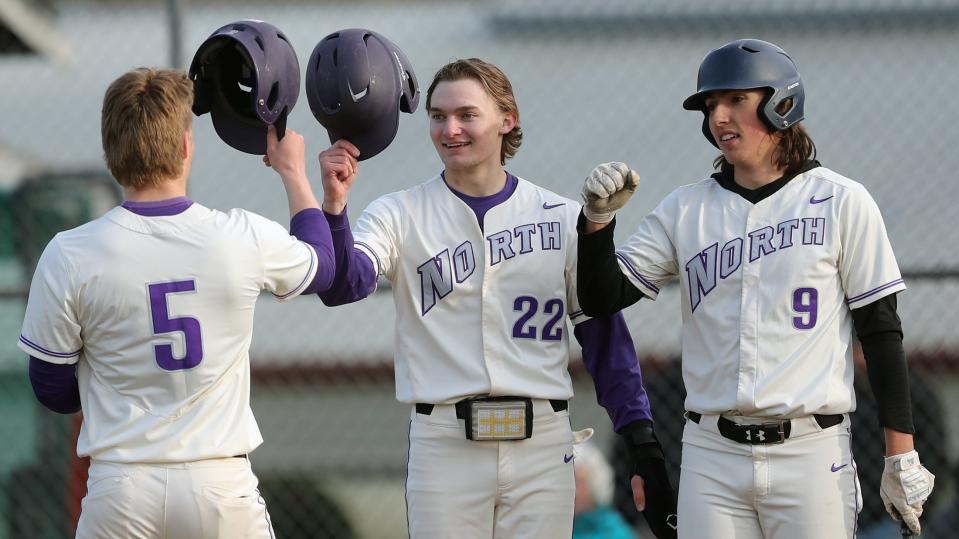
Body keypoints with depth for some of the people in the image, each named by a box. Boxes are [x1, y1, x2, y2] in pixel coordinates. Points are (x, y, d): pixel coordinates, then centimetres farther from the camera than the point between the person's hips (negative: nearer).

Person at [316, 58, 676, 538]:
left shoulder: (562, 218, 7)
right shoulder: (400, 215, 5)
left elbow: (603, 334, 7)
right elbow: (341, 284, -13)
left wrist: (643, 447, 1)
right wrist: (333, 205, -32)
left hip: (542, 444, 1)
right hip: (444, 442, -1)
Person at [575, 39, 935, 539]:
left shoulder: (841, 203, 2)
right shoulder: (685, 210, 9)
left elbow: (880, 329, 2)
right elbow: (601, 299, 7)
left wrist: (901, 458, -3)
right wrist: (598, 219, -10)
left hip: (810, 455, -3)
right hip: (711, 457, 3)